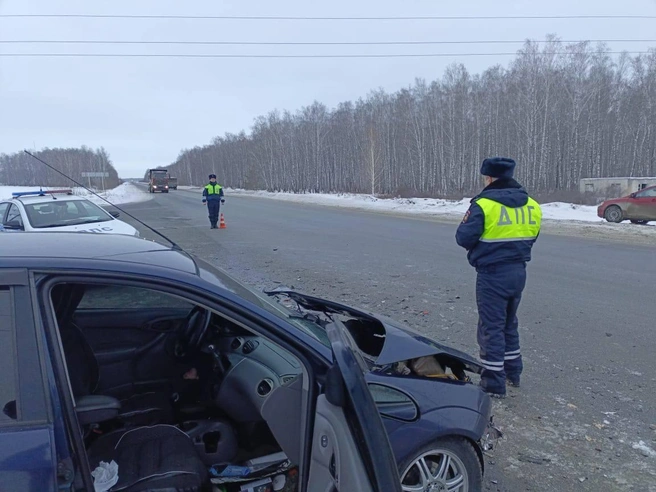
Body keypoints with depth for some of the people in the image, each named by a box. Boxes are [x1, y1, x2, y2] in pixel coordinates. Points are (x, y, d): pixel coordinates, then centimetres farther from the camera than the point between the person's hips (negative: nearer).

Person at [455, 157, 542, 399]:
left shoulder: (484, 204, -16)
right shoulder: (532, 205, 5)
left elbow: (464, 238, -14)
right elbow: (530, 238, 11)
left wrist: (466, 222, 6)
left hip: (493, 274, -7)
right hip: (518, 272, 7)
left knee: (491, 327, 2)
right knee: (509, 324, 22)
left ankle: (494, 383, 9)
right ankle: (512, 373, 34)